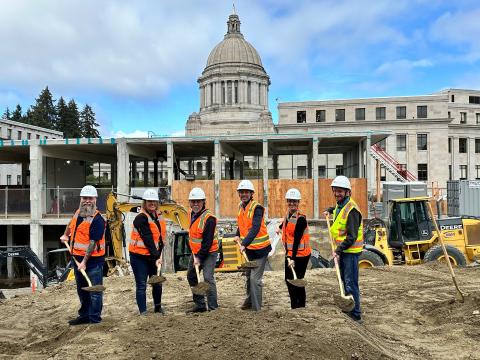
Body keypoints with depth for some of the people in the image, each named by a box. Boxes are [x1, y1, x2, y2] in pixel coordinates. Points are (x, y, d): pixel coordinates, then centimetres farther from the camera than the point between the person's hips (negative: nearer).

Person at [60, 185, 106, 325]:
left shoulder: (98, 220, -18)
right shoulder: (78, 212, 6)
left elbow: (93, 243, -21)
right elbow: (71, 224, 32)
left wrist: (84, 262, -22)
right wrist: (65, 235, 33)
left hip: (93, 260, -8)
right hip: (77, 258, 8)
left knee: (94, 291, -2)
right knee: (81, 290, 19)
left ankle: (95, 319, 8)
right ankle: (84, 316, 32)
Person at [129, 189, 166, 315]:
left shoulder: (157, 216, 9)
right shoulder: (141, 218, -16)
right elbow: (148, 239, -20)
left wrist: (158, 255, 3)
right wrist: (156, 257, -21)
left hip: (154, 256, 7)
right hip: (139, 256, -7)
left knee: (157, 283, 14)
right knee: (141, 285, 0)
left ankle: (158, 307, 33)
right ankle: (143, 312, 10)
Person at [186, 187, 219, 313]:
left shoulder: (209, 218, -24)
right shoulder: (192, 214, 4)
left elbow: (208, 242, -24)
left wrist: (199, 257, -22)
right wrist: (195, 255, 13)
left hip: (209, 252, -9)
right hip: (196, 252, 9)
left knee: (208, 278, -16)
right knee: (191, 276, 15)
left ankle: (213, 307, -7)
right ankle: (199, 305, 26)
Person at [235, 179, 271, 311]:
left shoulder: (257, 208, -19)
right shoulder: (241, 206, 5)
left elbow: (255, 228, -30)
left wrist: (244, 244, -37)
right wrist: (238, 235, 8)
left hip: (259, 248, -8)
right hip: (248, 248, 8)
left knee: (255, 278, -6)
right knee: (248, 276, 20)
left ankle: (256, 308, 6)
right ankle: (249, 301, 38)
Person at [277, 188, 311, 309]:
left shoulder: (301, 219, -18)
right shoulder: (288, 214, 5)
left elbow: (297, 240, -22)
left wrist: (293, 258, -25)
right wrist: (280, 227, 47)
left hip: (300, 255, -9)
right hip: (289, 254, 9)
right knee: (289, 280, 16)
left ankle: (301, 306, 14)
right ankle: (294, 306, 29)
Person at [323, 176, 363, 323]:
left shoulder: (351, 209, -20)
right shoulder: (340, 205, 10)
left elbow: (351, 236, -23)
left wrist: (338, 250, -24)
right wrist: (329, 210, 22)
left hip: (350, 251, -10)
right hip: (342, 250, 10)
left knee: (351, 283, -6)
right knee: (344, 281, 17)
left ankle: (356, 315, 3)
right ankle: (348, 310, 29)